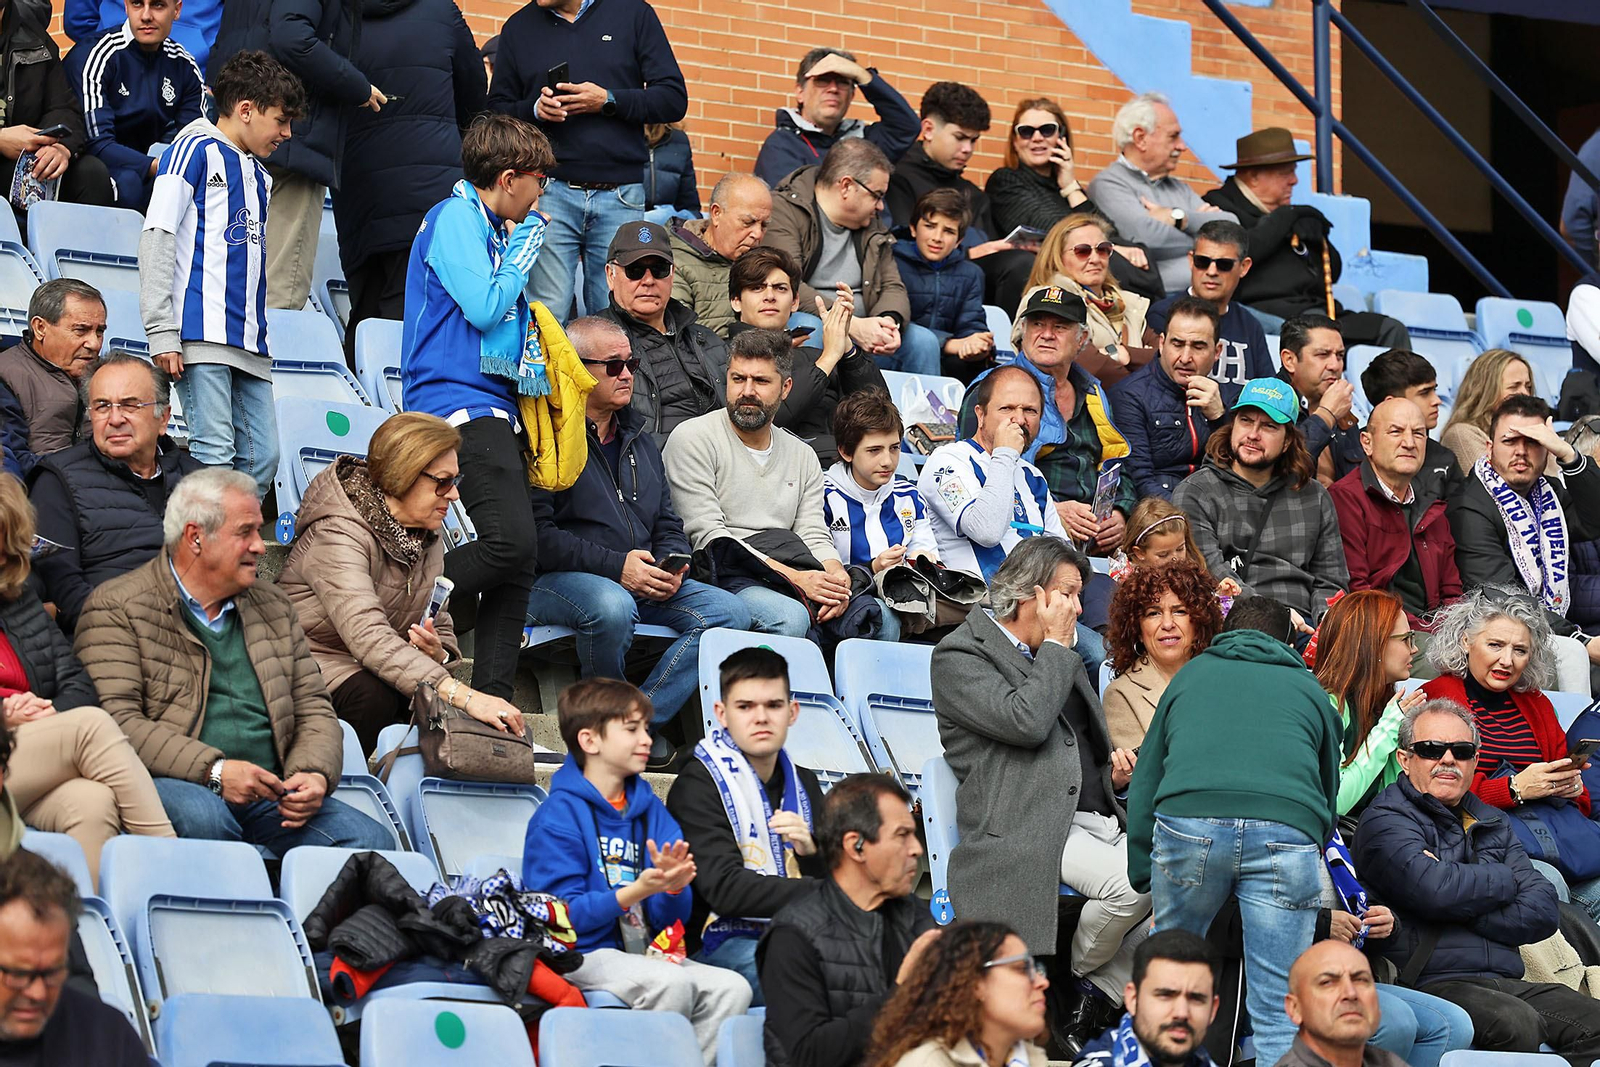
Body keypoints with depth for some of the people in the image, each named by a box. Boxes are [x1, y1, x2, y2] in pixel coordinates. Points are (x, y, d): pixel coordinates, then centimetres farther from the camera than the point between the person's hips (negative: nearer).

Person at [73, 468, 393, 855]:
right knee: (203, 815, -40)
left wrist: (314, 774, -2)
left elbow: (313, 708, 22)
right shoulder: (116, 608, 1)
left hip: (268, 795, 5)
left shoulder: (273, 606, 23)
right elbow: (118, 722, -11)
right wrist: (214, 770, -21)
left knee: (373, 840, -20)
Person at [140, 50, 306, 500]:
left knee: (262, 457, 0)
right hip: (203, 330, -8)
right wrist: (161, 331, -15)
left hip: (251, 341, 8)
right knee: (214, 454, -14)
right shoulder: (195, 150, 0)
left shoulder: (259, 176, 24)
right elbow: (157, 236, -8)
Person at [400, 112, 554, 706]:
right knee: (511, 541, -25)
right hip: (459, 404, -10)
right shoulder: (456, 218, -7)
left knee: (517, 562, 4)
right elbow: (484, 308, -17)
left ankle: (494, 697, 4)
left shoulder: (488, 227, 22)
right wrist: (525, 249, -3)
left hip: (496, 404, 10)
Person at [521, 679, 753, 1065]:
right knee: (673, 982, -31)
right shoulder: (557, 818, -6)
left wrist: (673, 887, -11)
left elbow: (671, 918, 12)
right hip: (584, 956, -7)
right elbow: (565, 913, -14)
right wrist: (636, 891, -24)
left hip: (644, 954, 7)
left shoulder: (650, 810, 14)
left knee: (732, 988, -16)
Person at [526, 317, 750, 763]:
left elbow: (668, 523, 25)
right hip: (555, 581, -7)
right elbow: (538, 534, -15)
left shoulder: (639, 440, 22)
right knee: (613, 607, -40)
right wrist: (616, 567, -20)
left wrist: (670, 567, 0)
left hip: (643, 582, 7)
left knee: (729, 611, -15)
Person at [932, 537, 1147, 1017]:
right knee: (1130, 883, -31)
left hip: (1101, 814, 8)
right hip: (1032, 826, -8)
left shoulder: (1058, 656, 25)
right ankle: (1077, 974, -4)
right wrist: (1055, 647, -4)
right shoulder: (959, 655, 0)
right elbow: (1026, 722, -17)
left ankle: (1107, 988, -10)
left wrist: (1116, 773, 12)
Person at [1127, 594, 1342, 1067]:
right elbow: (1329, 788, 36)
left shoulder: (1192, 674, 32)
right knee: (1280, 1013, 1)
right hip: (1289, 829, 0)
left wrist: (1143, 879, 29)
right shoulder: (1310, 689, 32)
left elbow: (1144, 783, 29)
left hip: (1190, 818, 0)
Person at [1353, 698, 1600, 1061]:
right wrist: (1504, 881, 2)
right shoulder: (1386, 820, 2)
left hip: (1506, 982, 7)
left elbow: (1542, 913, 10)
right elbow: (1434, 891, -18)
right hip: (1433, 983, -7)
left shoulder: (1492, 824, 23)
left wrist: (1462, 911, -4)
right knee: (1517, 1024, -34)